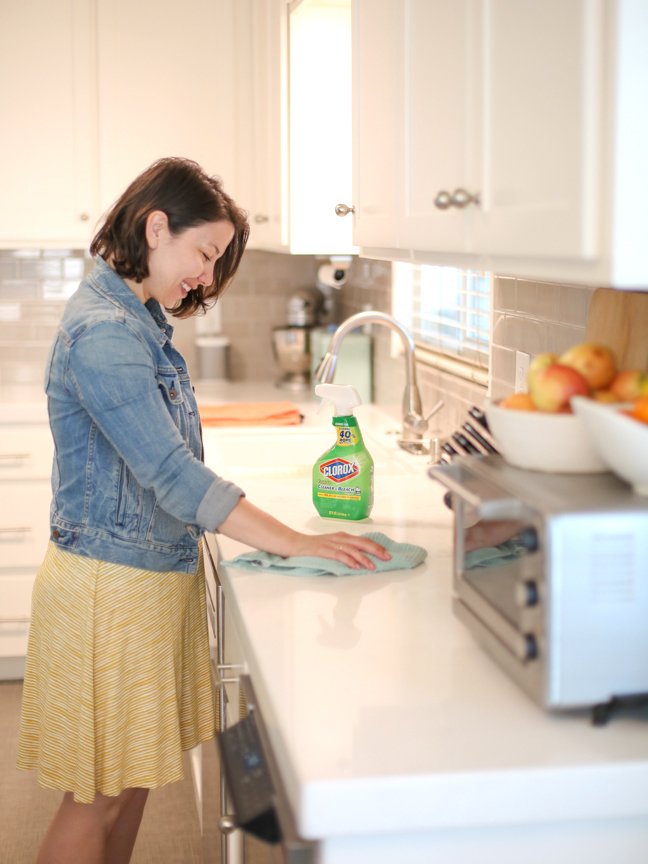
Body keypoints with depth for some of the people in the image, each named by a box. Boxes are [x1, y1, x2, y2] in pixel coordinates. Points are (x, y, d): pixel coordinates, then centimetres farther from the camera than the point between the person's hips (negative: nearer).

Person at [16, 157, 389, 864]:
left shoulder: (138, 319, 10)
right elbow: (173, 474, -26)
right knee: (97, 798, 4)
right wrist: (297, 544, -24)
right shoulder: (102, 332, -22)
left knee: (133, 780, 18)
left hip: (153, 573, 9)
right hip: (112, 585, -9)